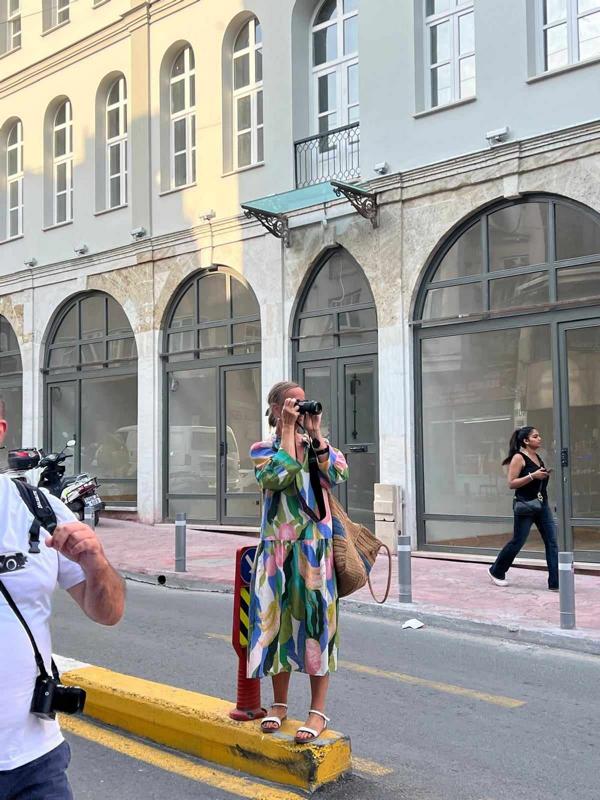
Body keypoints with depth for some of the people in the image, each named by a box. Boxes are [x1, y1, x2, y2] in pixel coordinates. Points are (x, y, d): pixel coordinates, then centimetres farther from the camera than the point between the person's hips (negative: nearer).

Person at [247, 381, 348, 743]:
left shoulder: (316, 443, 9)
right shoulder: (263, 448, 4)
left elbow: (338, 473, -9)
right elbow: (278, 476, -17)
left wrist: (316, 433, -9)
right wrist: (288, 429, -12)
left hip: (315, 546, 0)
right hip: (278, 547, 0)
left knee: (315, 620, 1)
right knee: (278, 619, 6)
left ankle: (319, 710, 9)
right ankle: (280, 703, 23)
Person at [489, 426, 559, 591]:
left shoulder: (538, 457, 12)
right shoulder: (519, 457, -11)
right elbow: (511, 483, -17)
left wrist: (545, 475, 8)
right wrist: (532, 476, -22)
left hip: (542, 504, 7)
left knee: (552, 542, -2)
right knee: (517, 542, 4)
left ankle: (555, 582, 0)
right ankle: (496, 571, 26)